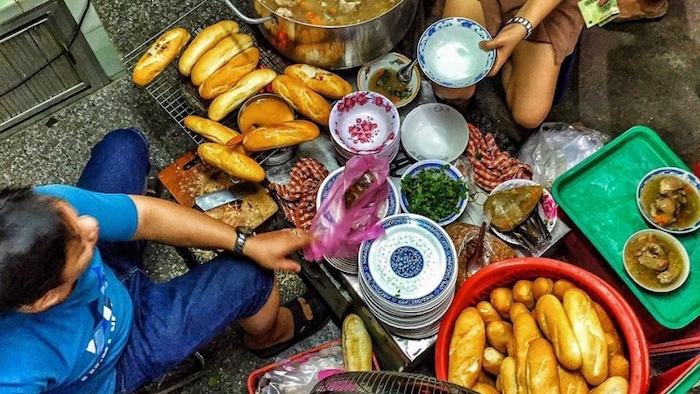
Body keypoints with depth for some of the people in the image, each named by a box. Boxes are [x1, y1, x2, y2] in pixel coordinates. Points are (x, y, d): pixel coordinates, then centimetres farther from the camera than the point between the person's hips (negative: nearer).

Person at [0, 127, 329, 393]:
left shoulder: (49, 206, -35)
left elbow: (148, 215, -21)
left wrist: (249, 244, -17)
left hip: (106, 276, 4)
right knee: (249, 274, -9)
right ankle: (269, 333, 30)